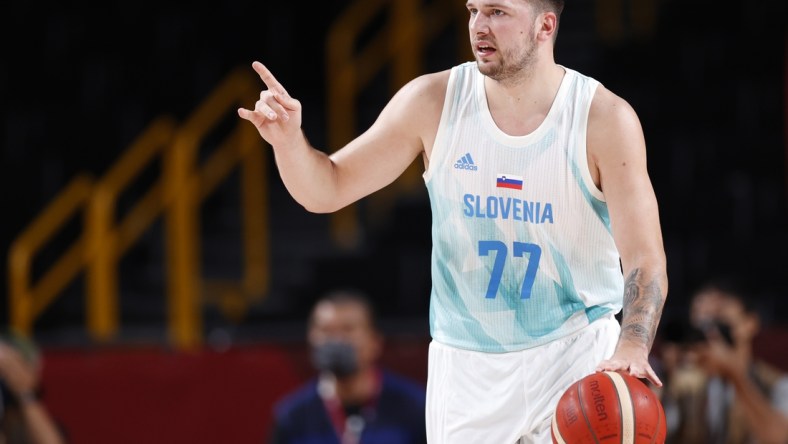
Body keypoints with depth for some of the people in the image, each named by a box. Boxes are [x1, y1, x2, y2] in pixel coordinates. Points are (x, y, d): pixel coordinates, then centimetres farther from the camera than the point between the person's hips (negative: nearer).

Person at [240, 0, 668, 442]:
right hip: (466, 368, 2)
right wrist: (288, 139, -21)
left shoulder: (606, 119, -12)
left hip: (578, 357, -2)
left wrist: (632, 348, -35)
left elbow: (645, 261, -16)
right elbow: (326, 190, 1)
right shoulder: (433, 101, -5)